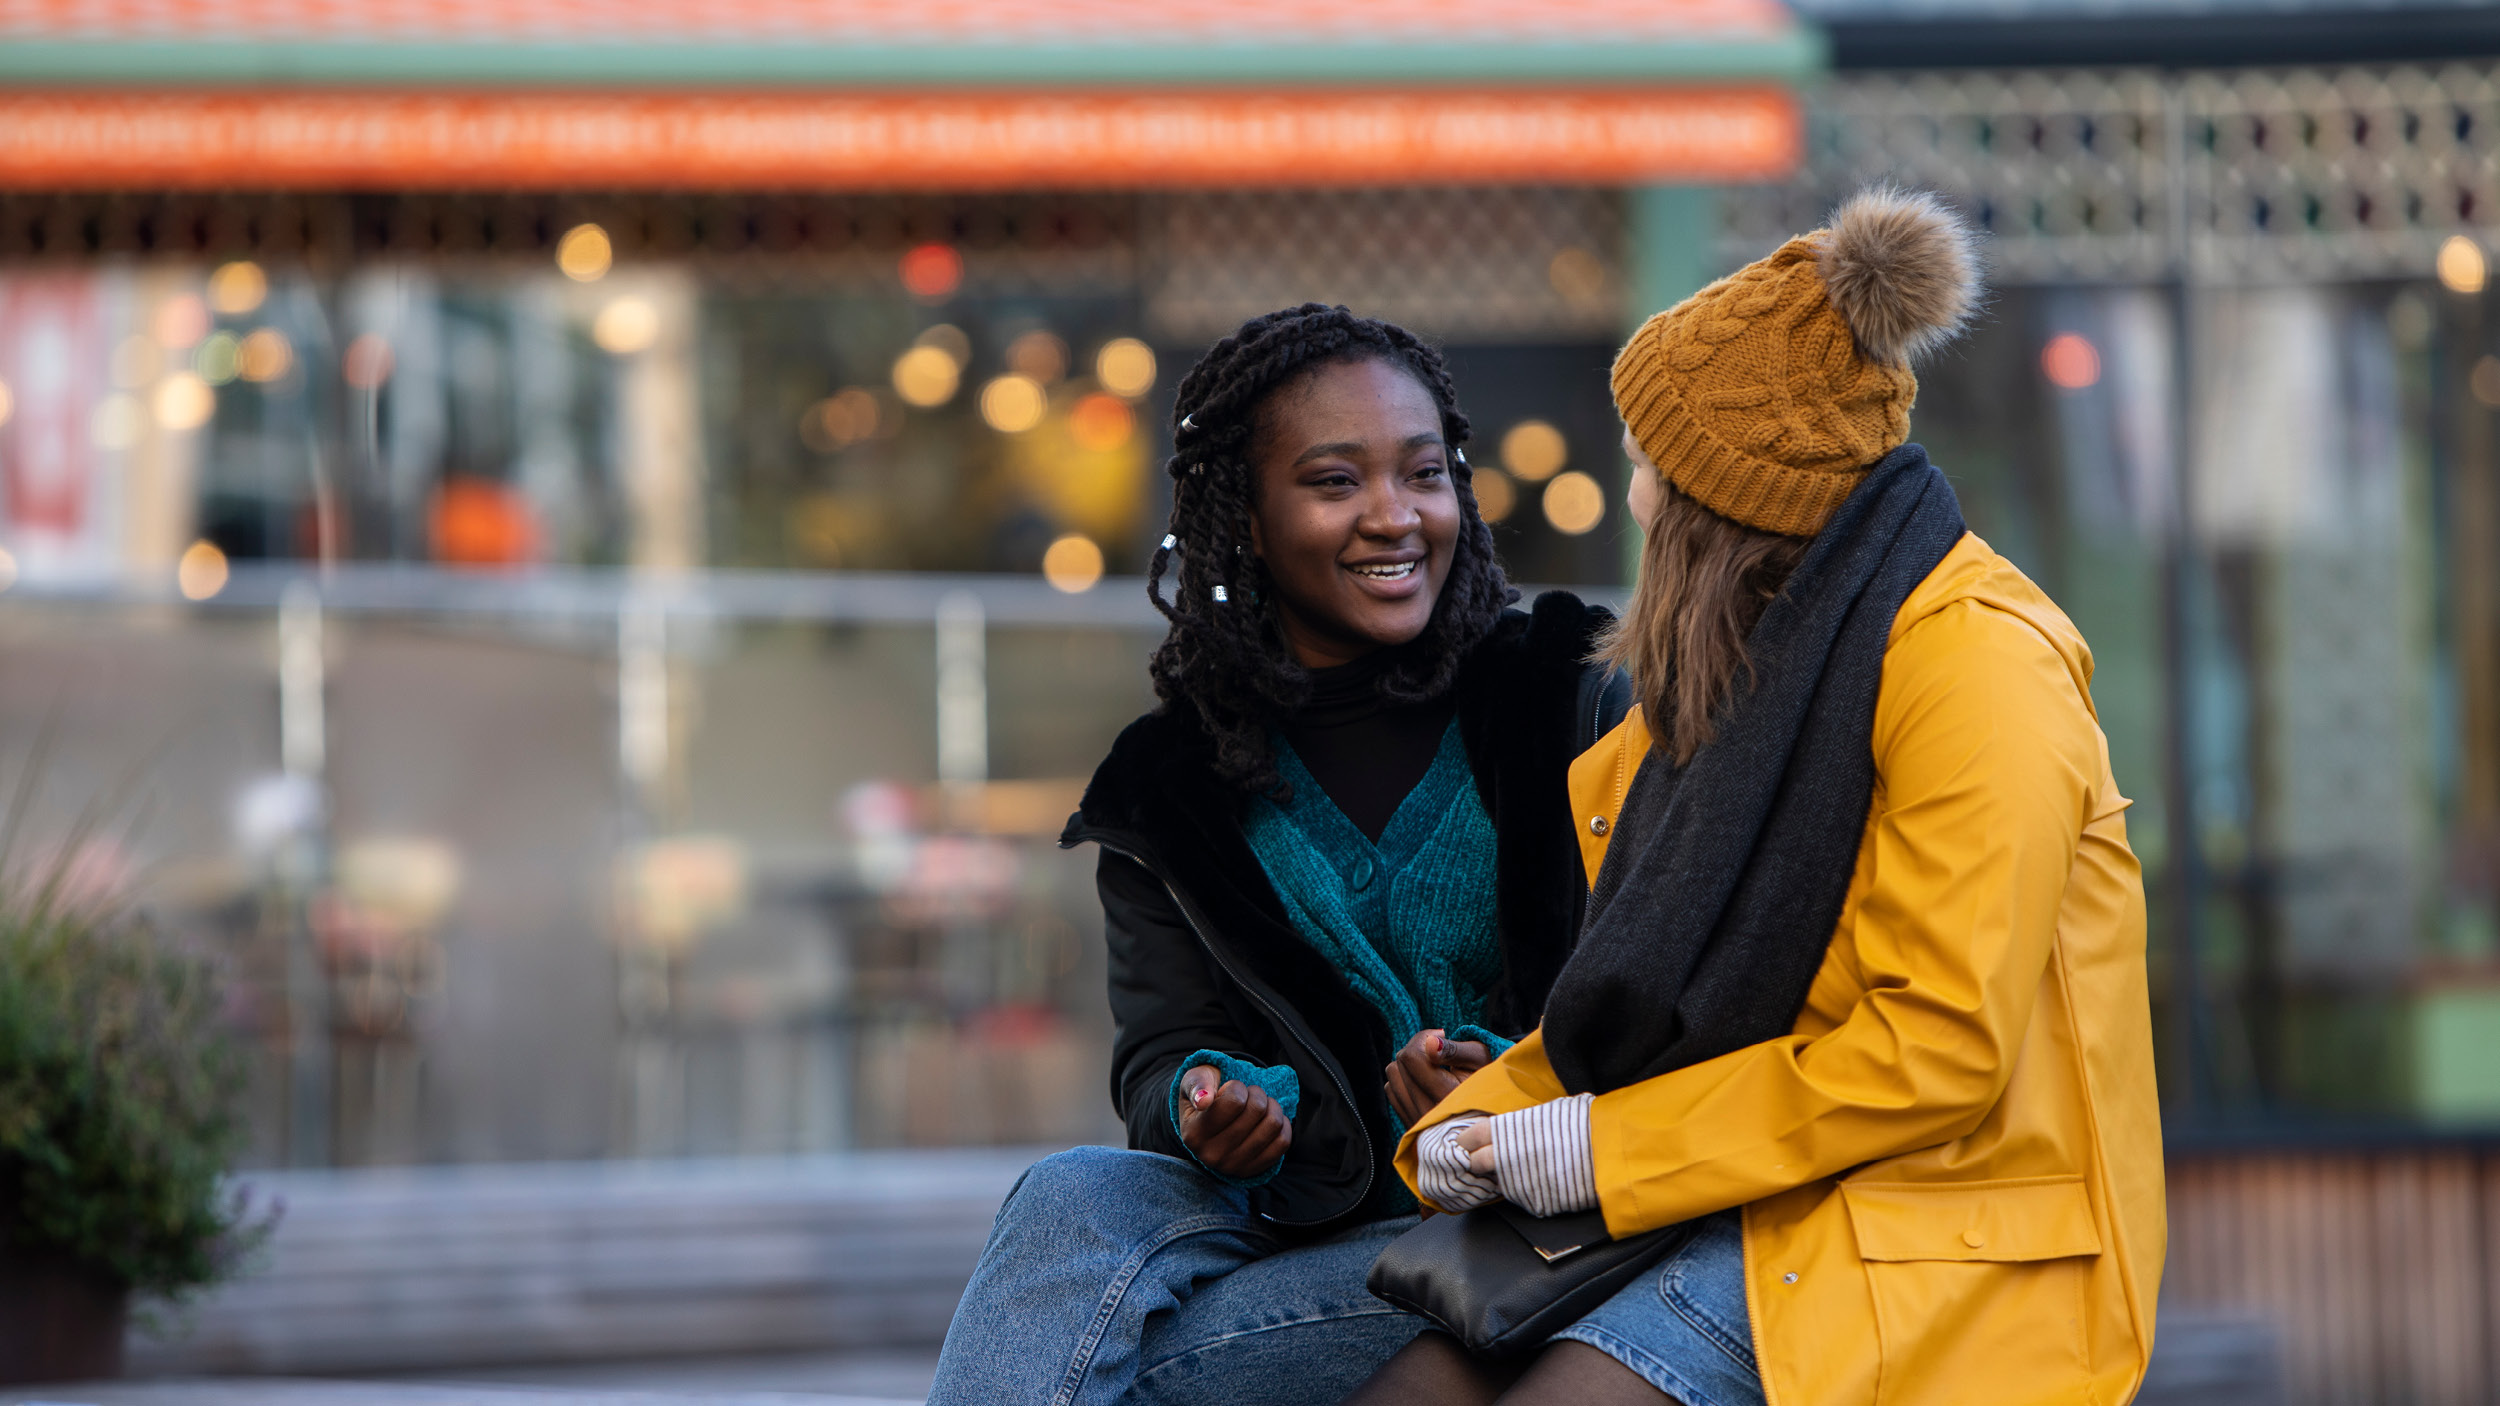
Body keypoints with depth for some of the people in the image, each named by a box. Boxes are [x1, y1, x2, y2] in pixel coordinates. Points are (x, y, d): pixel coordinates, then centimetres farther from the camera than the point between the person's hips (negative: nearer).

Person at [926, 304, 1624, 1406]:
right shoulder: (1171, 788, 11)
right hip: (1297, 1220, 4)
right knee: (1074, 1199, -29)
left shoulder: (1579, 716, 1)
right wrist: (1203, 1102, -15)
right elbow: (1159, 1049, 10)